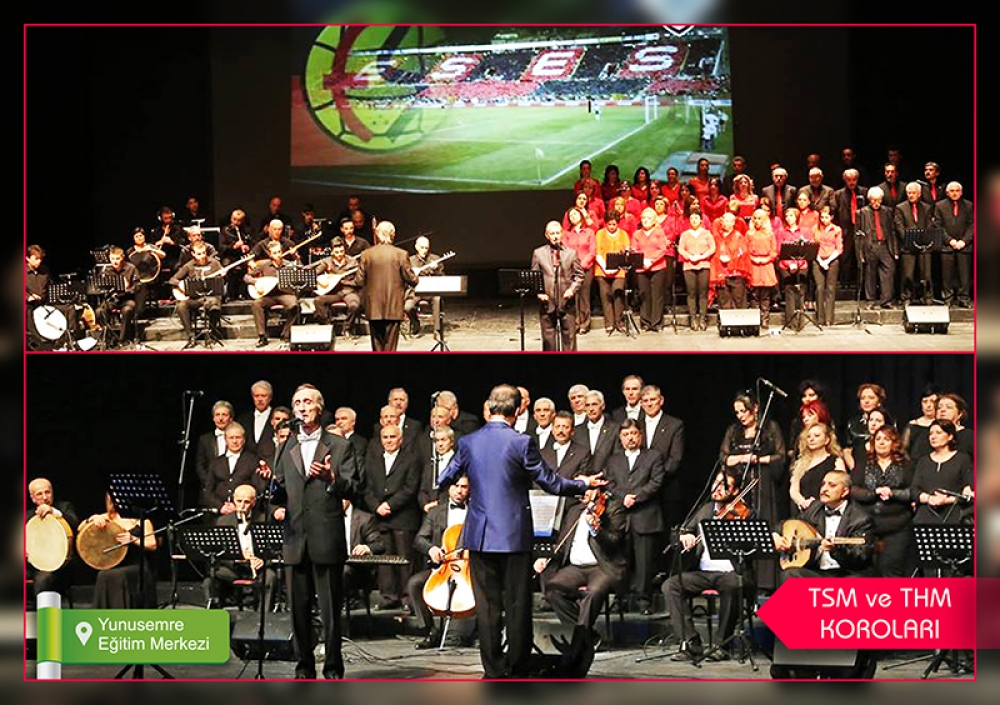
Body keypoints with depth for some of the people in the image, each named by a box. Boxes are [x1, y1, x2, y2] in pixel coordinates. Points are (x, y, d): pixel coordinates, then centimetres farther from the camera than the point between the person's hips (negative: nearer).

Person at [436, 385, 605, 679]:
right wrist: (584, 484, 11)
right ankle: (516, 672, 9)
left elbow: (446, 479, 14)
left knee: (486, 605, 7)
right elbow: (551, 483, -6)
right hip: (514, 535, -3)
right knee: (517, 605, 5)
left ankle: (493, 671, 10)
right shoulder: (521, 443, -11)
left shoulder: (468, 442, 0)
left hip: (480, 536, 3)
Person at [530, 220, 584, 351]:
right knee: (548, 336, 3)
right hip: (547, 302, 0)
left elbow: (579, 275, 6)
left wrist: (572, 289, -10)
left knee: (569, 335, 3)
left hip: (566, 301, 0)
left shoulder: (571, 253, 7)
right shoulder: (538, 253, 7)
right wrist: (539, 292, -8)